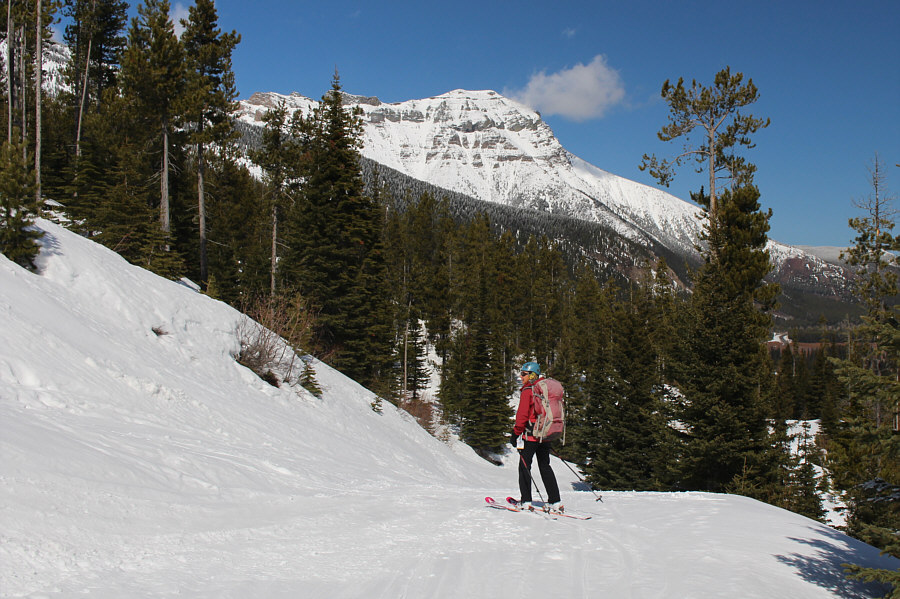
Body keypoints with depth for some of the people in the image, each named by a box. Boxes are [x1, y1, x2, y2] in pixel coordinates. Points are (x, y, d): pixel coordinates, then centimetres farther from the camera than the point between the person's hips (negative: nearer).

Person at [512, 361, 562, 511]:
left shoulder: (527, 390, -9)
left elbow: (522, 414, -14)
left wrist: (516, 432, -7)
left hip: (530, 433, -7)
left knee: (524, 466, 1)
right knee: (545, 466, 12)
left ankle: (526, 501, -3)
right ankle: (555, 501, 8)